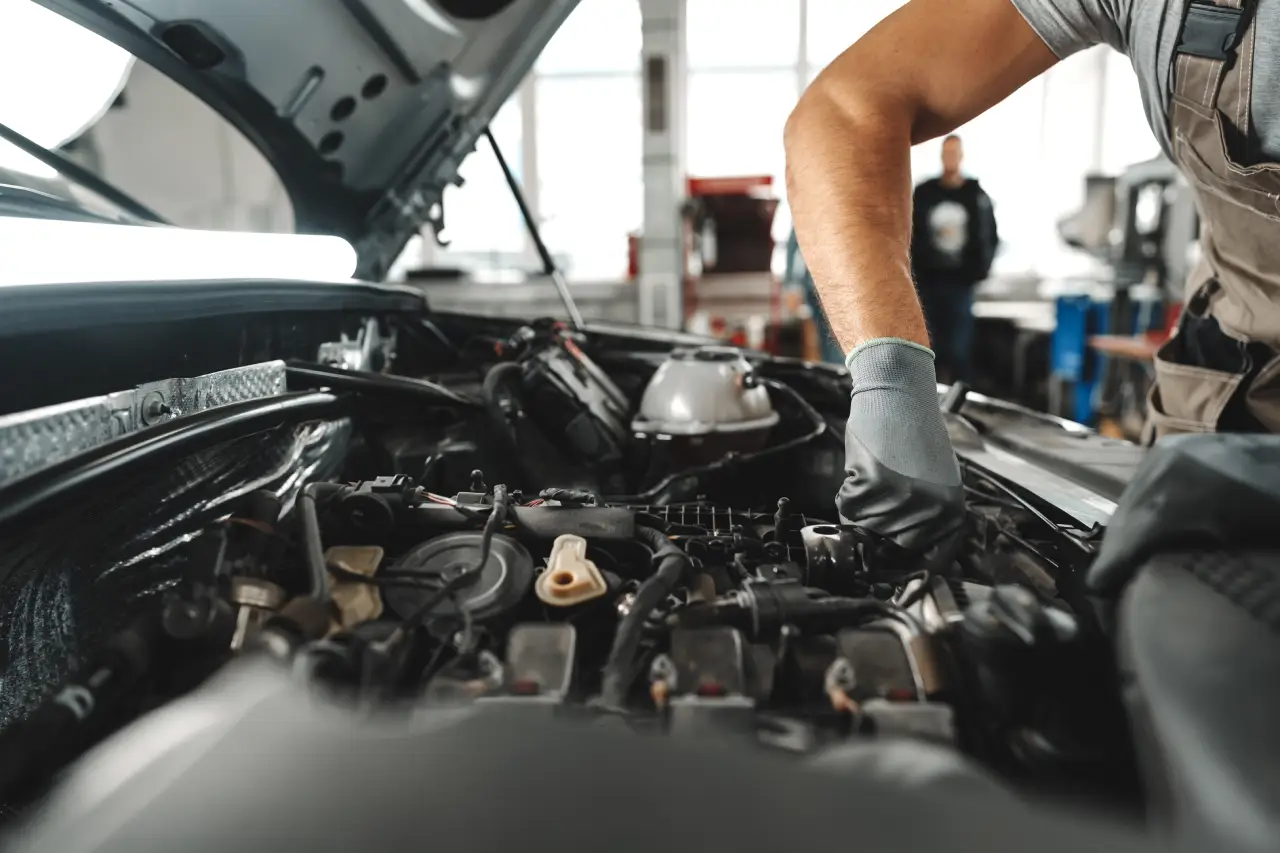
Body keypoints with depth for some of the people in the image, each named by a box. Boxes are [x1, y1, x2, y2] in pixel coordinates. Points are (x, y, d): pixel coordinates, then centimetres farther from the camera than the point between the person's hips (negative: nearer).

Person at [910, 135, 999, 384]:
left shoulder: (977, 195, 6)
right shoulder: (923, 192, 6)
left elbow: (990, 237, 9)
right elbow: (910, 235, 6)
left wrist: (979, 270, -3)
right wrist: (915, 271, -3)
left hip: (961, 282, -1)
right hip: (927, 281, 1)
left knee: (958, 350, -4)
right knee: (930, 349, 3)